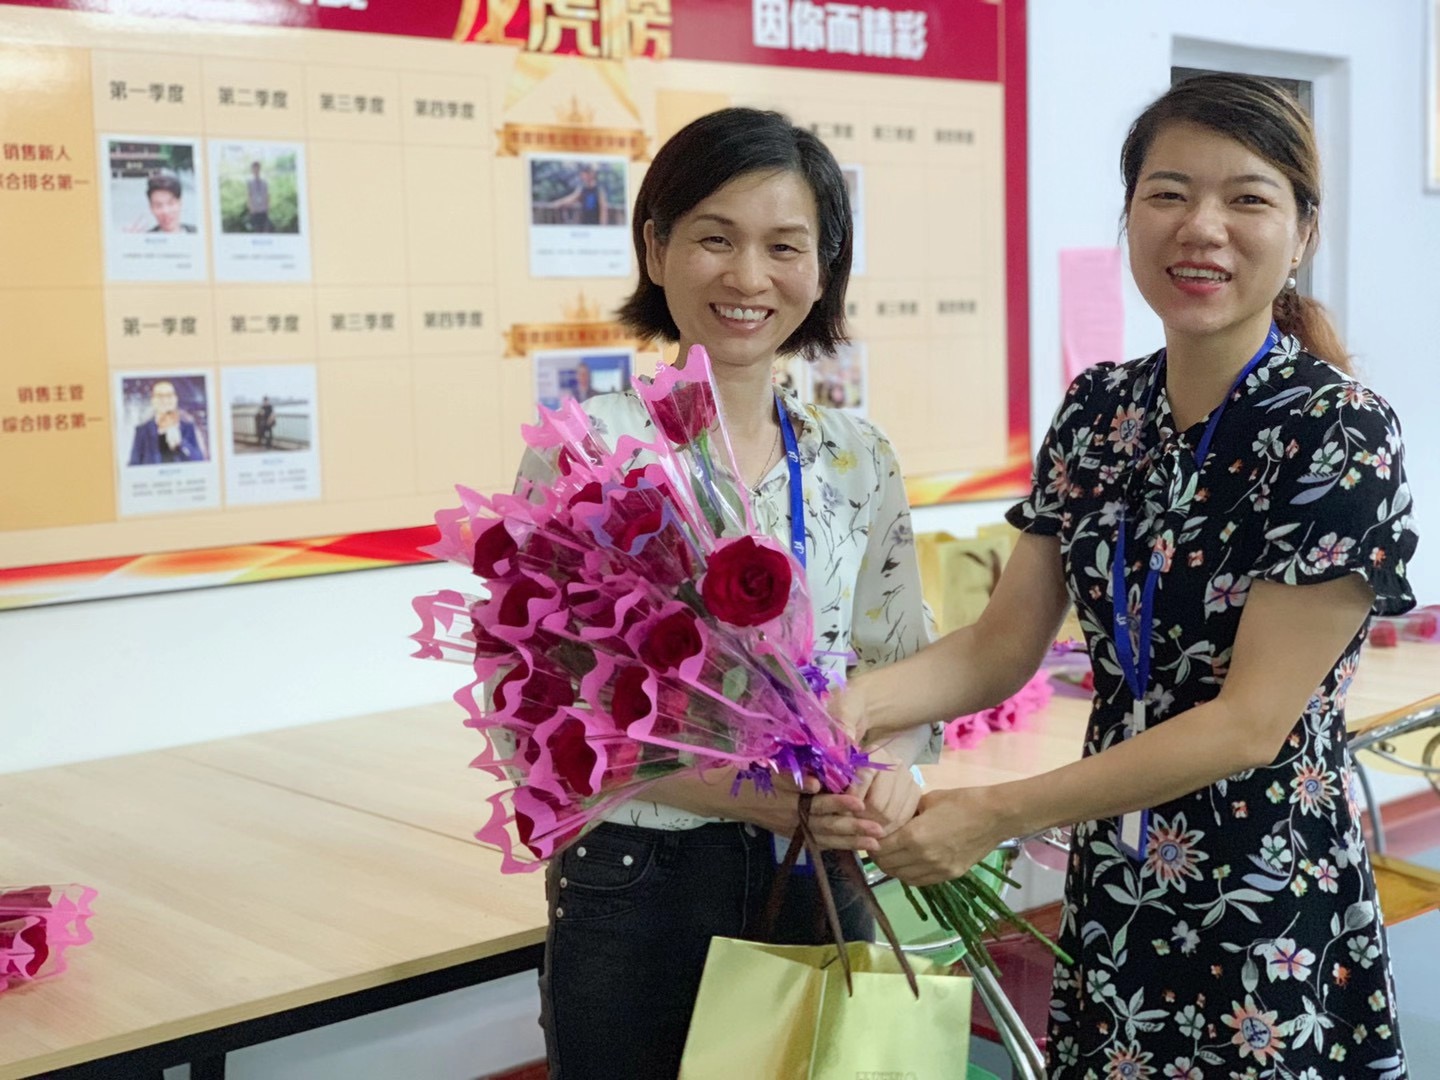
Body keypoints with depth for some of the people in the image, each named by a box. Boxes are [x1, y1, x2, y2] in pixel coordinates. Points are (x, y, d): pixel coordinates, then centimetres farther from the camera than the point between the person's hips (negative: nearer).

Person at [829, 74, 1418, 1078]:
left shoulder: (1340, 434, -16)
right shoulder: (1099, 409, 1)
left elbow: (1252, 722, -19)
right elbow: (1004, 645, 1)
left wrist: (998, 812, -21)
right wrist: (864, 704, -19)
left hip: (1268, 925, -5)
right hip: (1110, 903, 5)